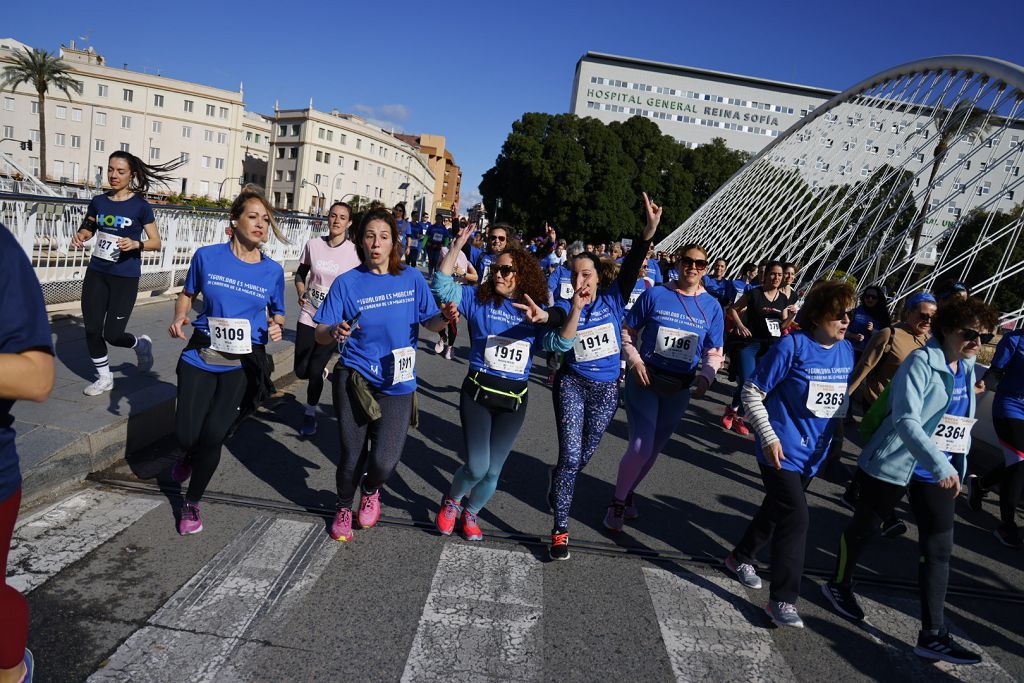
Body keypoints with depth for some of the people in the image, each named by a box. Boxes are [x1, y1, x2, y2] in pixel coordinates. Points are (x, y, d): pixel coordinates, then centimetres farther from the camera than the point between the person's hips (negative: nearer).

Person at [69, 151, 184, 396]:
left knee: (112, 334, -5)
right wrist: (81, 236, -3)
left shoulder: (140, 205, -8)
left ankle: (141, 344, 29)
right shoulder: (98, 201, 4)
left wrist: (135, 244, -24)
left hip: (125, 277, -4)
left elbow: (156, 242, -5)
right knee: (91, 330, 6)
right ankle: (104, 378, 25)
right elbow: (88, 228, 19)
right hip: (96, 273, 5)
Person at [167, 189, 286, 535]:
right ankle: (191, 454, 40)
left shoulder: (273, 270, -1)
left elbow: (277, 313, 13)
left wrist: (275, 326, -9)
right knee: (186, 434, -3)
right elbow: (187, 294, 12)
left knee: (213, 435, -7)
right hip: (200, 355, 1)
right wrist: (178, 318, -7)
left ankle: (192, 503, 20)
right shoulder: (207, 256, -4)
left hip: (243, 362, 0)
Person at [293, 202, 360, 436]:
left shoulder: (354, 252, -10)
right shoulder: (313, 244, -3)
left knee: (314, 370, -4)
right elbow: (300, 273, 11)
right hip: (309, 315, 3)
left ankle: (310, 413, 22)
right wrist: (301, 292, -7)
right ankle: (322, 370, 43)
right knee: (301, 371, 6)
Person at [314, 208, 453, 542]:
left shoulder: (411, 278, 0)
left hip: (397, 385, 1)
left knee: (384, 462, -6)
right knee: (351, 455, 7)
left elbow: (430, 322, 5)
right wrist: (335, 332, -27)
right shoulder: (347, 282, -4)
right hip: (354, 379, 0)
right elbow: (320, 335, -4)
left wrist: (444, 317, -18)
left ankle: (370, 490, 32)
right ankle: (344, 508, 39)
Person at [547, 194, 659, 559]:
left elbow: (632, 265, -18)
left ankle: (557, 483, 50)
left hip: (606, 389, 2)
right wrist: (576, 308, -30)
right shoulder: (564, 306, -7)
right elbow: (562, 342, -21)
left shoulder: (613, 299, -4)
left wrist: (650, 229, -31)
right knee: (570, 455, -11)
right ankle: (560, 530, 0)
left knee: (584, 455, 16)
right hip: (573, 383, -2)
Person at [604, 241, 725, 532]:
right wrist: (635, 361, -14)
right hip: (644, 379, -3)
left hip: (679, 388, 4)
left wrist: (706, 376, -13)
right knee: (641, 447, -12)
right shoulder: (655, 295, -6)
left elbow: (714, 352, 5)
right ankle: (618, 502, 10)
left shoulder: (712, 306, 1)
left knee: (654, 449, 15)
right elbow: (627, 332, 0)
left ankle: (628, 492, 38)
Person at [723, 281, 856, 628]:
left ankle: (741, 557, 43)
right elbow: (752, 391, -14)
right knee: (795, 518, -10)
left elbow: (847, 398, 18)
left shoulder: (847, 351, 2)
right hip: (782, 449, -7)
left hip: (814, 452, 7)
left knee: (778, 508, 20)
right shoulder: (793, 346, -17)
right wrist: (768, 437, -19)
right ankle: (783, 600, 4)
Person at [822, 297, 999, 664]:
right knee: (865, 526, 12)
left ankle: (933, 636, 12)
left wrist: (956, 465, 20)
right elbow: (905, 420, -29)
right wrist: (939, 464, -37)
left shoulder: (968, 368, 6)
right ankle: (839, 585, 35)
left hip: (939, 472, 7)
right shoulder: (922, 362, -18)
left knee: (939, 549, 4)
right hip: (894, 465, -7)